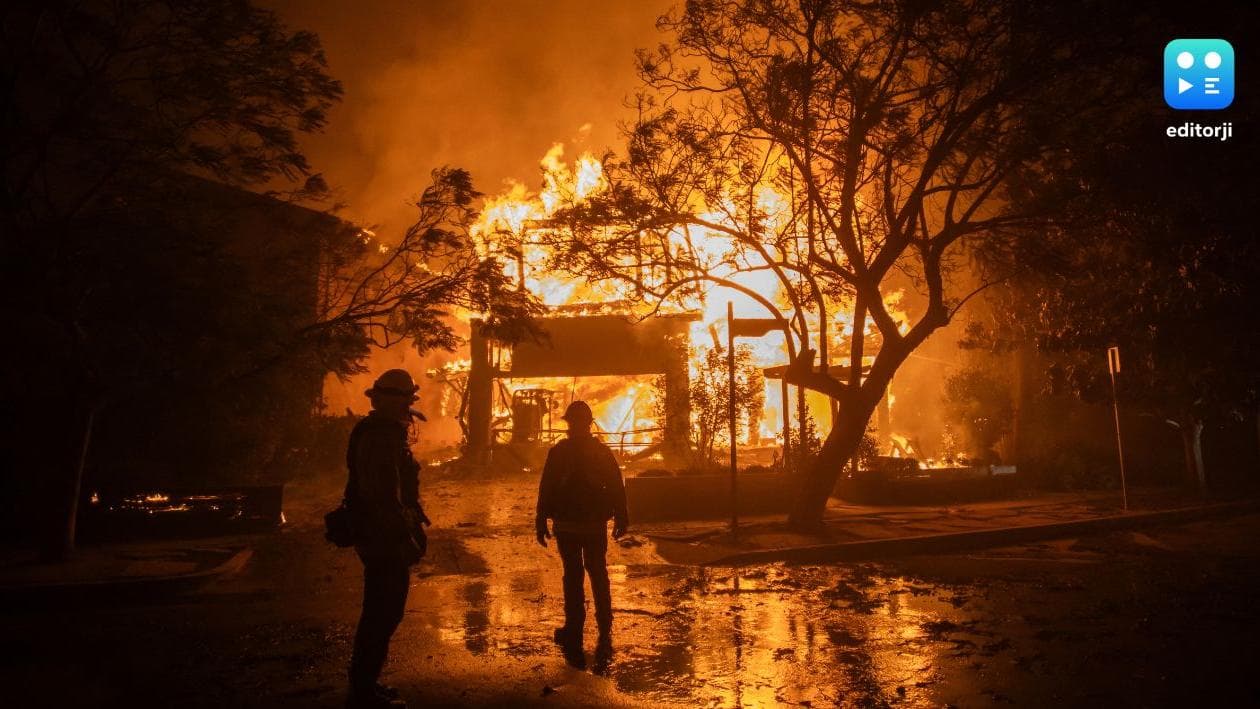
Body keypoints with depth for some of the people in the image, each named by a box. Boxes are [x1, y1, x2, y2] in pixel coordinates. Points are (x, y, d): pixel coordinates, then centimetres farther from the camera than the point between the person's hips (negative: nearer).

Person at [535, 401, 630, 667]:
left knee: (573, 578, 6)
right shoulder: (603, 452, -1)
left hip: (567, 525, -2)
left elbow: (546, 490, -7)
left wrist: (541, 522, 0)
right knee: (599, 576, 14)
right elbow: (617, 488, 0)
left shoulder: (558, 452, -7)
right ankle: (604, 635, 16)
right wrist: (621, 519, 7)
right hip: (596, 525, 2)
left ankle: (574, 637, 9)